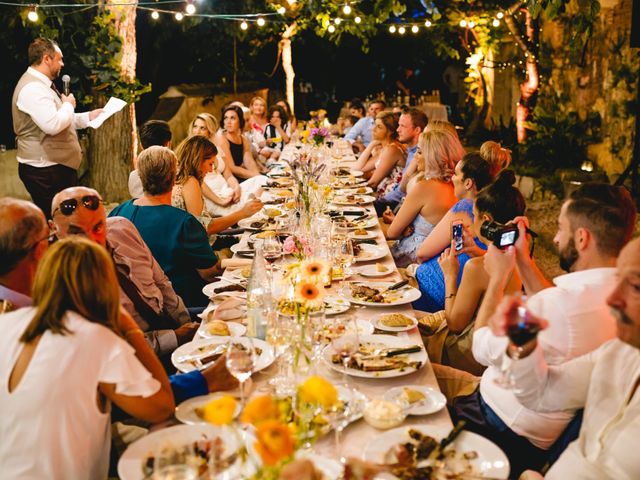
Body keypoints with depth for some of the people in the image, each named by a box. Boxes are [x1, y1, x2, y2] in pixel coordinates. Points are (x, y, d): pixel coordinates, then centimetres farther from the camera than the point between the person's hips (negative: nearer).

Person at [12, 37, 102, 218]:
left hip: (58, 165, 11)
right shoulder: (32, 88, -19)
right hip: (44, 170, -11)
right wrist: (68, 105, -12)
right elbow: (52, 125, -30)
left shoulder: (43, 85, 17)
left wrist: (88, 117, 17)